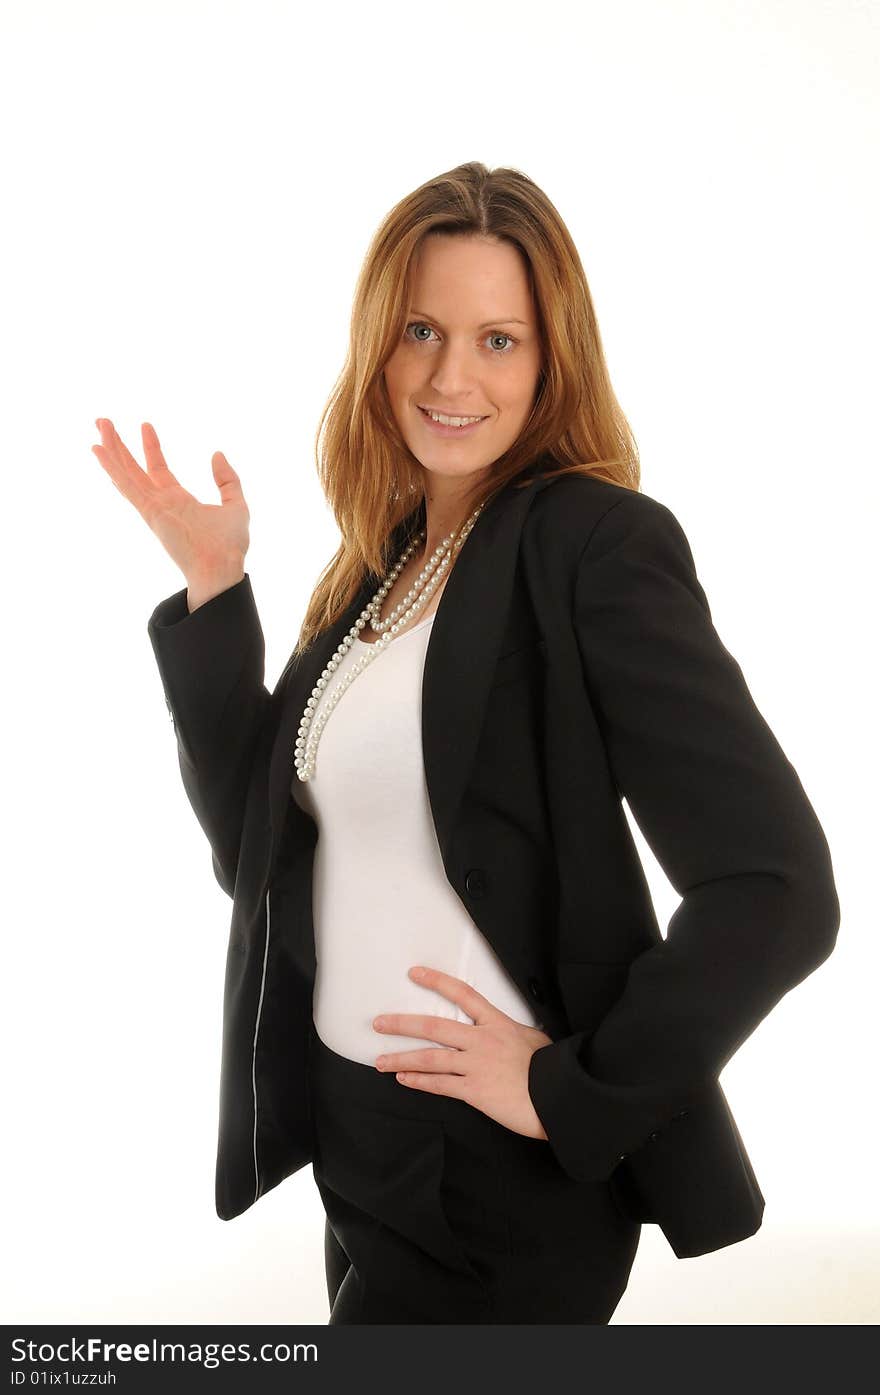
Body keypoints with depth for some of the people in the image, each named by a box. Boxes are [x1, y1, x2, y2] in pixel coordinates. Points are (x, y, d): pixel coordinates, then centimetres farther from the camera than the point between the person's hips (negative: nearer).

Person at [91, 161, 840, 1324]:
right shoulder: (385, 559, 6)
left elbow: (776, 891, -22)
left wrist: (575, 1089, -15)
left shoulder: (597, 542, -16)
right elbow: (260, 844, 5)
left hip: (506, 1177, -7)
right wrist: (210, 590, -2)